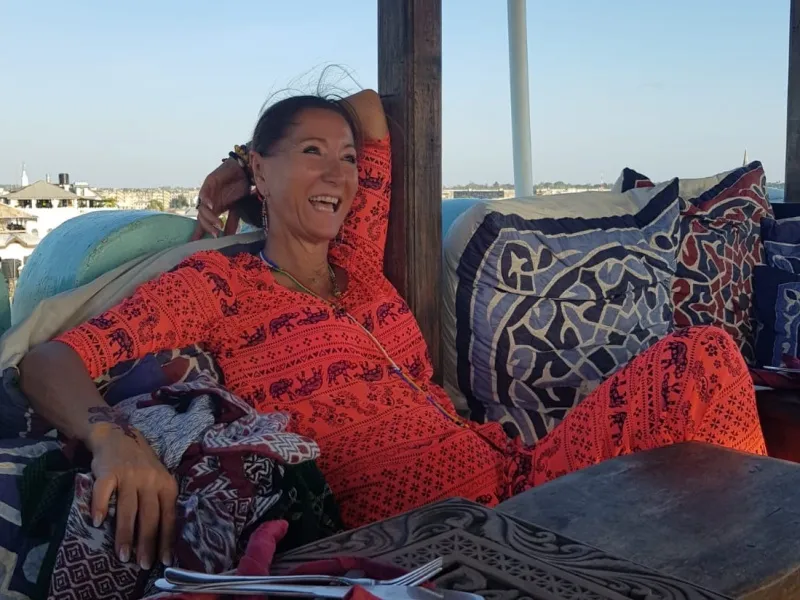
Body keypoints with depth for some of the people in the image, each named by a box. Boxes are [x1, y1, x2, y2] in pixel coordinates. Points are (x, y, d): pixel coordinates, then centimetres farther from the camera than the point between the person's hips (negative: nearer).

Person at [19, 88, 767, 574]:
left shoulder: (359, 265, 16)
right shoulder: (219, 283, -1)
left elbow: (366, 106, 31)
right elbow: (47, 362, -10)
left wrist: (229, 174, 23)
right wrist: (113, 436, -32)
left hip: (521, 476, 7)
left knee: (703, 356, -5)